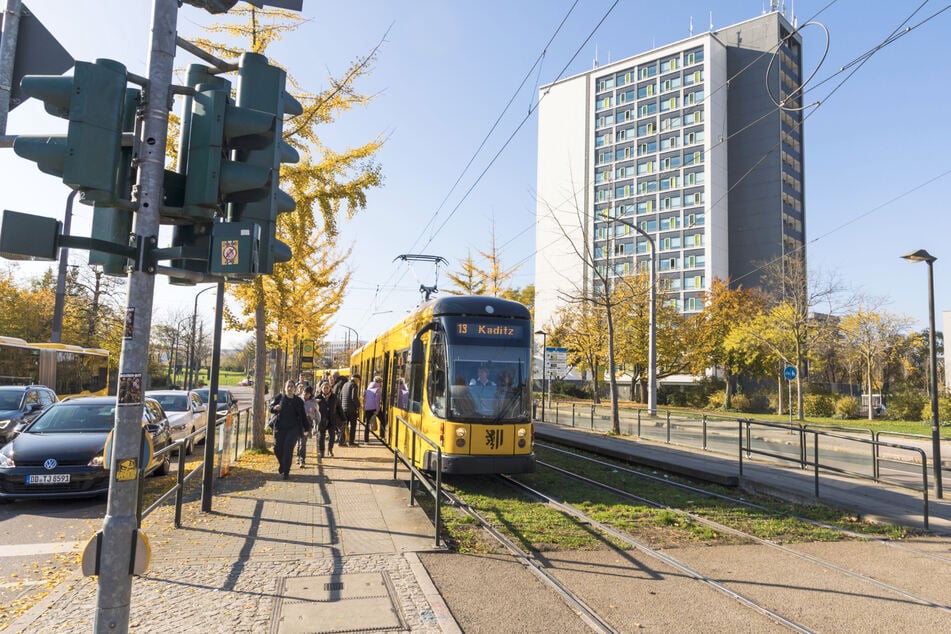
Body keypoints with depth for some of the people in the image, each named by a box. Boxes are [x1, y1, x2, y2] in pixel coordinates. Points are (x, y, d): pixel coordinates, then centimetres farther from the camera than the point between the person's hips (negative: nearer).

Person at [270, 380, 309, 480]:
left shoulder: (298, 400, 3)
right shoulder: (279, 397, 2)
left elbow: (302, 415, 8)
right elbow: (271, 407, 5)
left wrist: (306, 428, 7)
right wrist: (275, 408, -19)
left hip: (293, 428, -1)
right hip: (280, 427, 1)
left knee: (288, 449, -8)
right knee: (278, 448, 0)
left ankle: (286, 472, 1)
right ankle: (282, 465, 31)